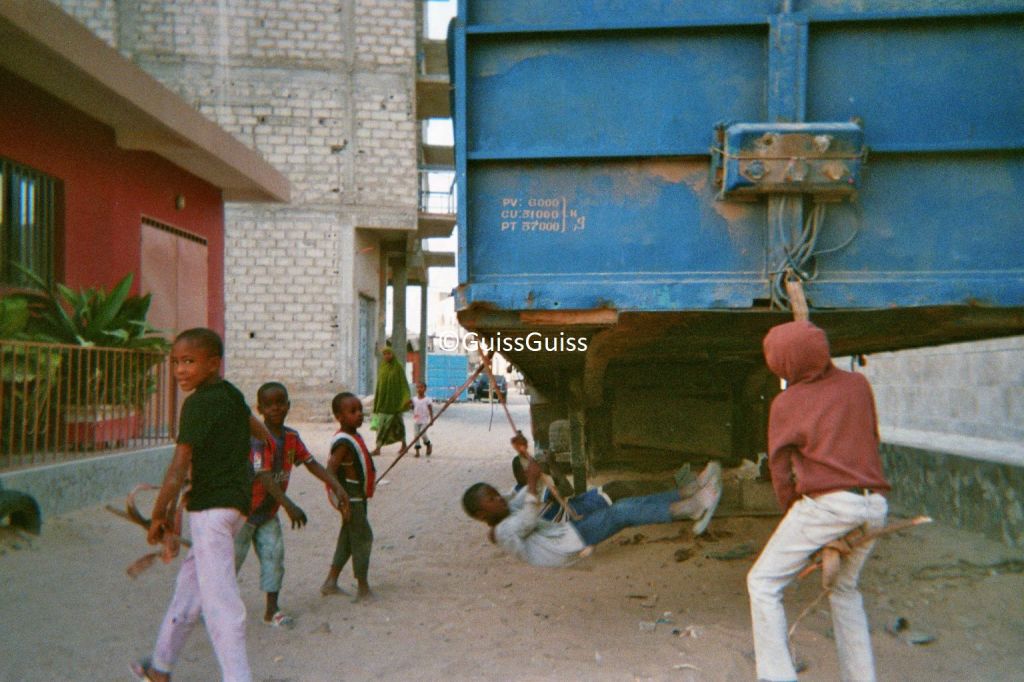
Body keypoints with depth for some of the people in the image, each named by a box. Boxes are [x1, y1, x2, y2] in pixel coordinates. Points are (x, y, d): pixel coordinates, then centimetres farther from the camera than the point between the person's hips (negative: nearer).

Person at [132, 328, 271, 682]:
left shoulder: (198, 403, -14)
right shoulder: (232, 394, 11)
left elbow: (179, 466, -15)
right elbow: (252, 423, 32)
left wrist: (159, 514, -7)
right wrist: (273, 442, 50)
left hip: (211, 505, -10)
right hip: (237, 500, 10)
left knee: (218, 599, -10)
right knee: (190, 579, 21)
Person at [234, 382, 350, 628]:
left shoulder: (292, 437, -2)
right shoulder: (258, 438, -25)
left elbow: (312, 464, 0)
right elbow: (264, 476, -34)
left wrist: (337, 487, -12)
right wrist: (289, 505, -43)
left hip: (268, 512, 6)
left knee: (274, 555, 2)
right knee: (232, 558, 4)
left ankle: (272, 610, 11)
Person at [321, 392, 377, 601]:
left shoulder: (354, 437, 10)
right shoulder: (343, 442, -21)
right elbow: (330, 470, -26)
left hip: (358, 497, 10)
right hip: (351, 498, -10)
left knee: (348, 538, 15)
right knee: (363, 537, -4)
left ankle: (330, 583, 25)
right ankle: (363, 590, 4)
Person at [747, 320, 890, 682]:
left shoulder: (785, 404, 0)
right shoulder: (858, 384, 11)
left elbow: (780, 469, 5)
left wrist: (792, 511, 16)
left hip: (826, 503, -6)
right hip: (874, 506, 6)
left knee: (763, 583, 5)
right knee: (843, 588, 27)